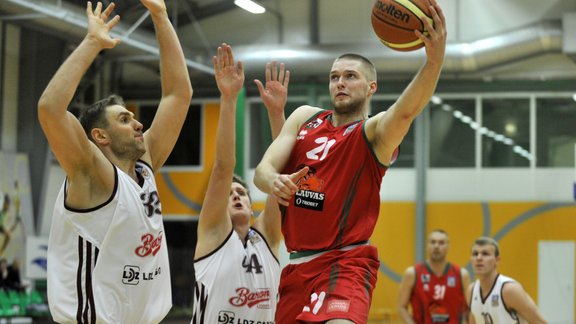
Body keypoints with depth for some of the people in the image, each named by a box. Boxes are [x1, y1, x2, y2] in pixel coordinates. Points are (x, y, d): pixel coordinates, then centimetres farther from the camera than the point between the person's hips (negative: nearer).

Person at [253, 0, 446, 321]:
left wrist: (435, 60, -47)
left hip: (345, 262, -6)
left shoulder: (376, 132, -6)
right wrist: (273, 181, -27)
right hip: (297, 263, 6)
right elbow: (263, 169, -1)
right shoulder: (305, 117, 9)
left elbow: (407, 110, -28)